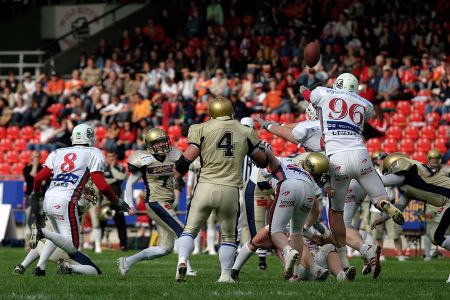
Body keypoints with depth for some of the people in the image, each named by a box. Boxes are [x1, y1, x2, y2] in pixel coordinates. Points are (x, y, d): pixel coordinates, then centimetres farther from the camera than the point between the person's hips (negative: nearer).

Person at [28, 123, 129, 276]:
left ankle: (40, 267, 15)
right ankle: (42, 232, -26)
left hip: (49, 200, 6)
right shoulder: (93, 154, 4)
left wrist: (35, 193, 35)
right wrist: (117, 201, 11)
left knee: (59, 236, 29)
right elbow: (101, 185, -4)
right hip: (65, 202, -6)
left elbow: (38, 178, 14)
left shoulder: (58, 153, 17)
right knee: (72, 247, -3)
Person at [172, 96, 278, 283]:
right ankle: (226, 274, 11)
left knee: (190, 230, 10)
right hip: (230, 190, 1)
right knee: (228, 236, 19)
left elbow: (187, 157, -5)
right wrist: (268, 153, 45)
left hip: (206, 188, -1)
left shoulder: (202, 129, 2)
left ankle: (182, 260, -13)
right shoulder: (245, 132, 10)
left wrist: (177, 178, 12)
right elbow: (262, 160, 21)